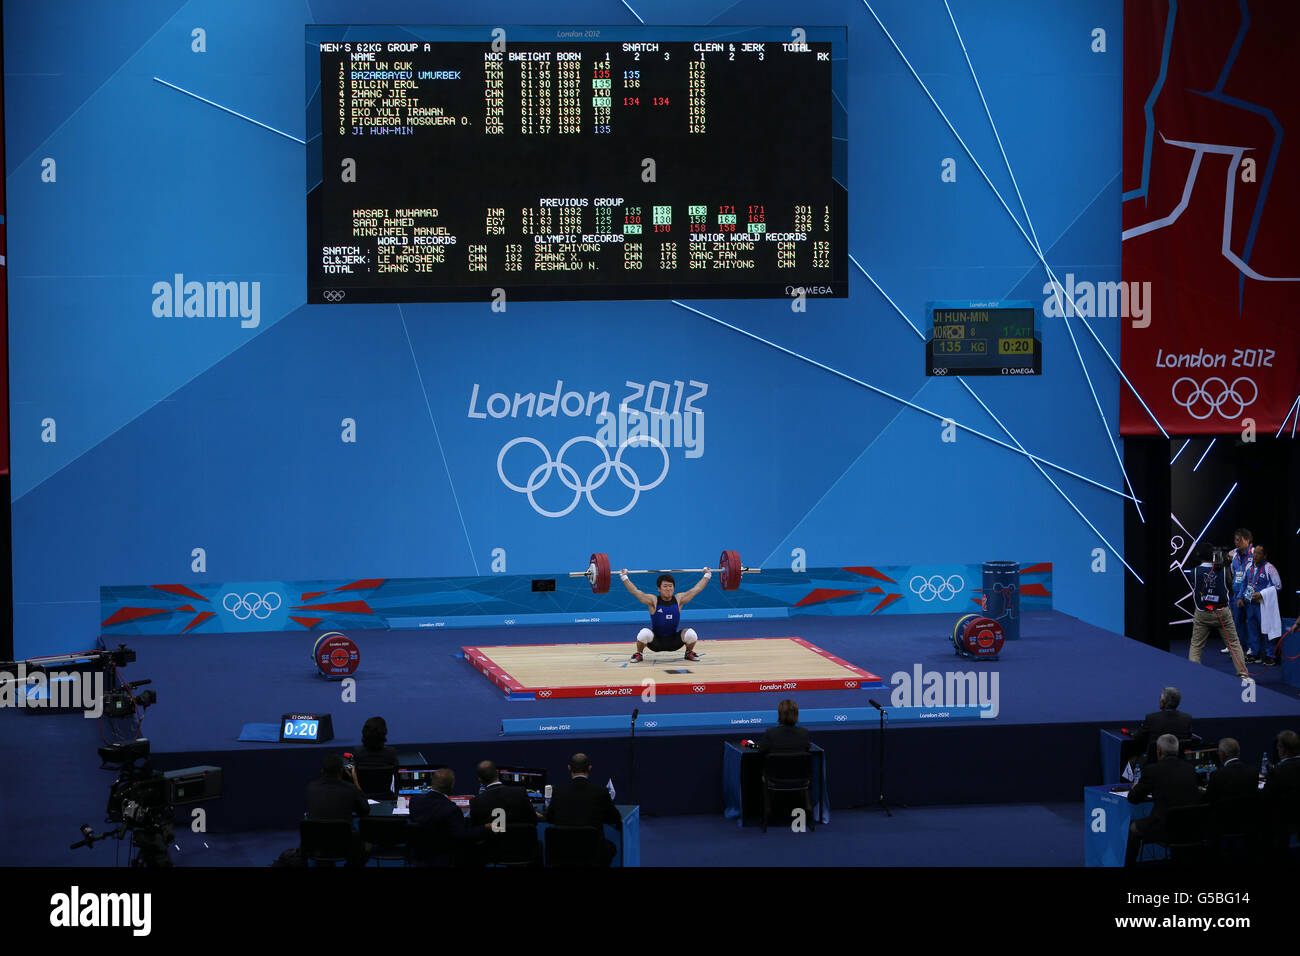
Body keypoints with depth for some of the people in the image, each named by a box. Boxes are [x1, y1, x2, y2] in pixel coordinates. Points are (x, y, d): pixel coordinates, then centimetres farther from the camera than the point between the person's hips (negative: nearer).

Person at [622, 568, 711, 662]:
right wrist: (624, 577, -15)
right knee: (645, 633, -33)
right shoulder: (653, 601, -9)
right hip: (655, 642, -2)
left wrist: (707, 575, 4)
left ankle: (689, 653, 10)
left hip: (674, 642, 2)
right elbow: (634, 590, -12)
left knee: (691, 634, -24)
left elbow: (697, 589, 3)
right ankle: (638, 654, 0)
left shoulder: (679, 599, -3)